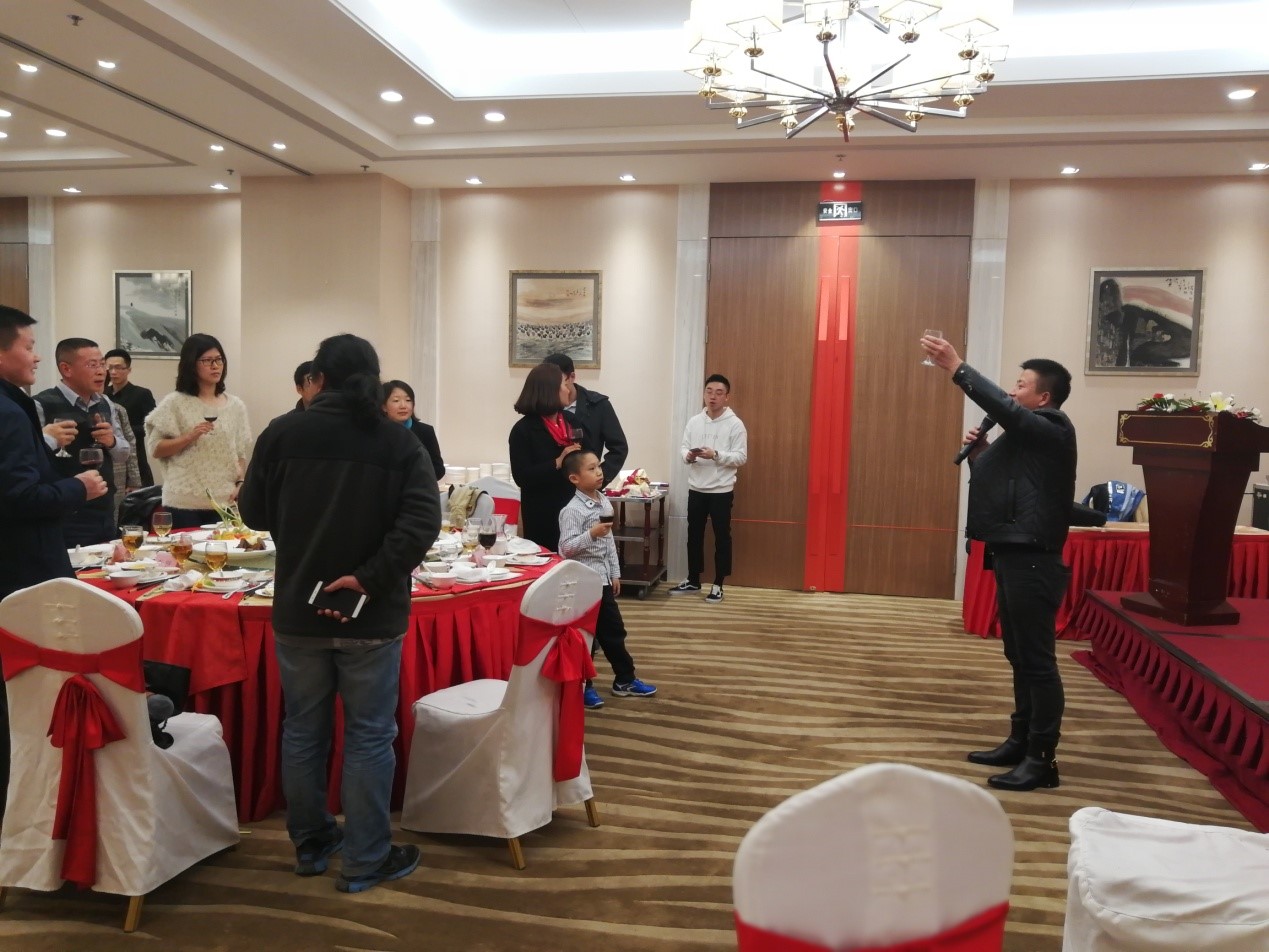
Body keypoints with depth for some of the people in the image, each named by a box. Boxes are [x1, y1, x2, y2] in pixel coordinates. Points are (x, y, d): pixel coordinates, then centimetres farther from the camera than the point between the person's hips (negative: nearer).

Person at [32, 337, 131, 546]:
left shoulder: (105, 404, 11)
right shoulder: (42, 406, -11)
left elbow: (124, 456, 17)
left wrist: (112, 442, -3)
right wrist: (48, 440, -31)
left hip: (105, 516, 7)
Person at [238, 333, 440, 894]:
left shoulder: (282, 433, -2)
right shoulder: (400, 443, -6)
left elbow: (253, 513, 6)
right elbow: (422, 522, -18)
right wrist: (369, 577, -18)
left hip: (296, 610, 2)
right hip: (373, 616, -2)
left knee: (303, 731, 17)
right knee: (369, 737, 8)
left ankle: (311, 845, 32)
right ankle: (365, 863, 16)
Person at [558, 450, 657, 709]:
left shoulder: (605, 502, 8)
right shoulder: (572, 510, -17)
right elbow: (566, 548, -22)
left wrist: (615, 574, 17)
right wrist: (591, 534, -32)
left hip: (603, 580, 8)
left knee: (614, 631, 16)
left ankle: (625, 680, 28)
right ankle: (582, 686, 16)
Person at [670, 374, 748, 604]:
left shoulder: (735, 424, -7)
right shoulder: (694, 422, 6)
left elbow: (741, 457, -10)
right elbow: (684, 448, 8)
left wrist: (716, 455, -23)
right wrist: (688, 456, -14)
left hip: (722, 490, -4)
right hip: (696, 489, 4)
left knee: (721, 537, 4)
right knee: (694, 535, 12)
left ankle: (718, 585, 14)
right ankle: (693, 581, 25)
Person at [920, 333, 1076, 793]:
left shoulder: (1053, 431, -11)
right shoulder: (1026, 434, 17)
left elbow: (1001, 406, -26)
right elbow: (996, 480, 22)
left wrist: (955, 366, -23)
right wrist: (979, 452, 4)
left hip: (1032, 560, -10)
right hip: (1013, 555, 10)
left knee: (1038, 659, -4)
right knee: (1019, 656, 15)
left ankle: (1042, 759, 2)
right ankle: (1020, 742, 25)